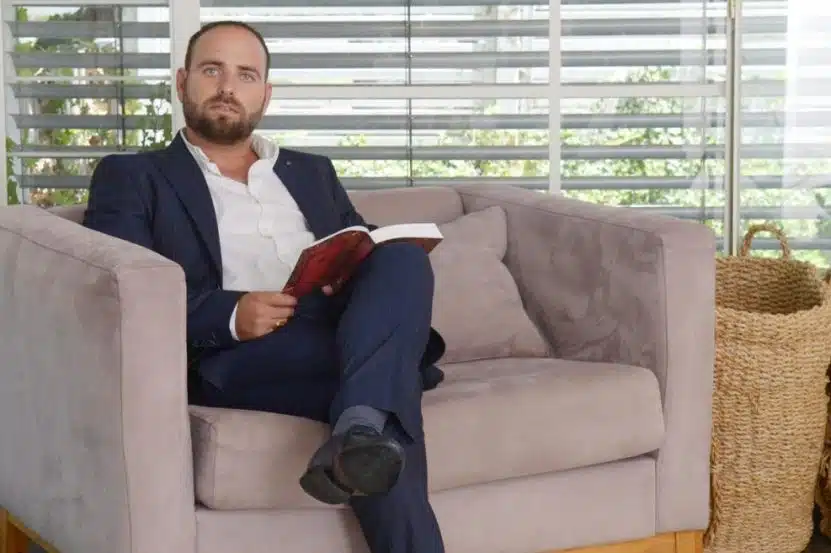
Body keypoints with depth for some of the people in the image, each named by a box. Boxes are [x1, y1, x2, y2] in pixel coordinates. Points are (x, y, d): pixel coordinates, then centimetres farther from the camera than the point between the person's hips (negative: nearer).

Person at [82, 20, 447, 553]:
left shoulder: (313, 172, 31)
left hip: (347, 338, 5)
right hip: (234, 358, -5)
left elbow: (374, 254, 23)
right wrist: (229, 315, -18)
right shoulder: (132, 178, 15)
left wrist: (357, 278, -5)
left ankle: (360, 432, -48)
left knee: (404, 256, -31)